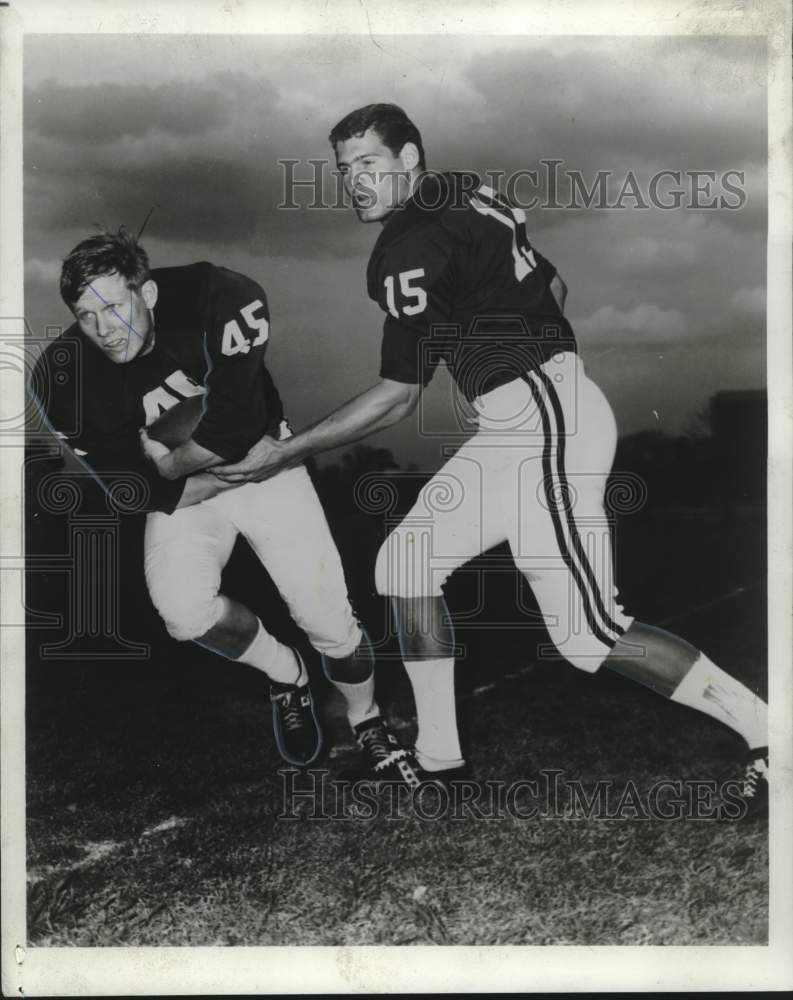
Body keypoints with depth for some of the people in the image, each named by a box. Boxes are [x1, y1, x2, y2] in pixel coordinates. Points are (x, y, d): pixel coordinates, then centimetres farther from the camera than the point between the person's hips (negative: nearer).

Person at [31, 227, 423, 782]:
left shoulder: (221, 298, -30)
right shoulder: (65, 379, -22)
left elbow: (236, 431, -28)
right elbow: (141, 492, -19)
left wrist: (169, 463, -14)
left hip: (262, 459, -1)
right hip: (180, 493, 2)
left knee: (327, 617, -7)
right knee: (185, 612, -23)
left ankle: (368, 724, 25)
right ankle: (287, 676, 9)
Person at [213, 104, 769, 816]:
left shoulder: (410, 248, -14)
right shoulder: (469, 196, 13)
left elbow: (397, 397, -12)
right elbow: (553, 287, 21)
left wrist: (287, 453, -6)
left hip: (545, 424, -10)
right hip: (516, 431, 10)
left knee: (588, 634, -8)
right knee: (407, 564, 10)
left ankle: (766, 735, 4)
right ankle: (439, 761, 15)